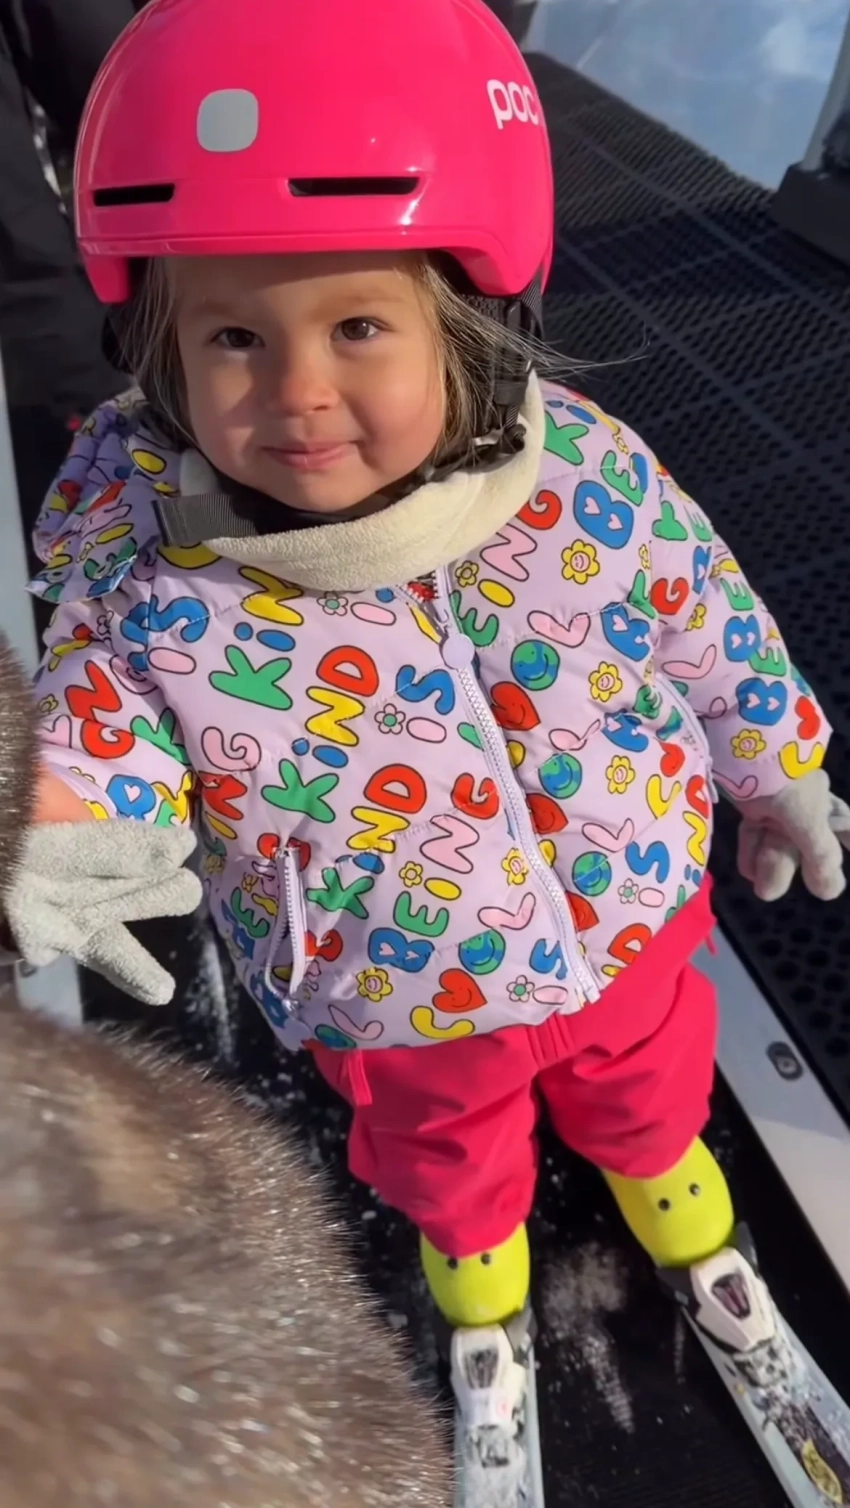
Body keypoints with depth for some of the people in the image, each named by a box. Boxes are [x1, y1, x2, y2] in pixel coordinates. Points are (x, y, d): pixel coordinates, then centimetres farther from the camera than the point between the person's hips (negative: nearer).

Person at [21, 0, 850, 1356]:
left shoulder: (587, 471, -25)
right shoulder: (144, 559, -29)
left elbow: (709, 619, -8)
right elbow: (101, 712, -16)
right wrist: (63, 821, -40)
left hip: (624, 909, 1)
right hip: (391, 991, 0)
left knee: (646, 1063, 34)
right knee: (441, 1135, 33)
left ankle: (653, 1151, 73)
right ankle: (473, 1228, 71)